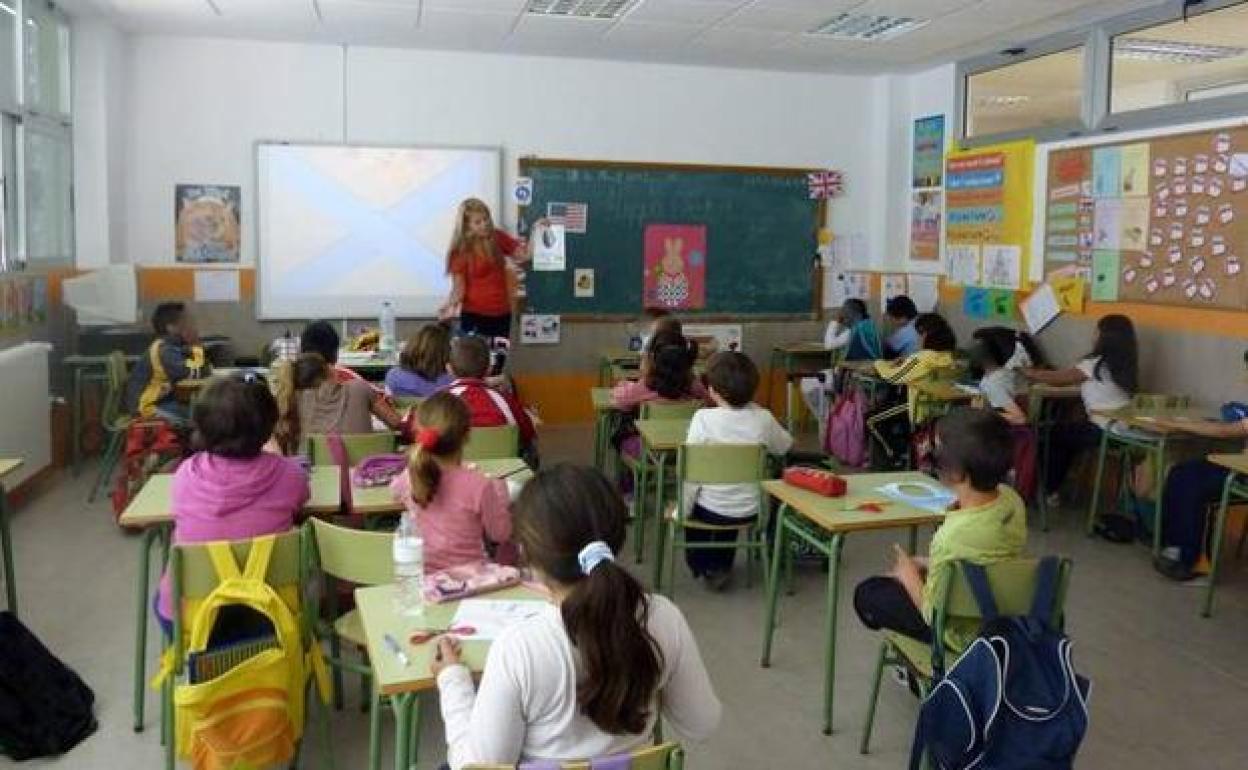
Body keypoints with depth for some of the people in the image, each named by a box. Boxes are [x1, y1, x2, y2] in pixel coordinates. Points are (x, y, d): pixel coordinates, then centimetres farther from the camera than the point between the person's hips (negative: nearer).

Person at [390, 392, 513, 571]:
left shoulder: (411, 478, -12)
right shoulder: (478, 485, -25)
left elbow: (395, 487, 17)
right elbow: (500, 535, -9)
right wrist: (499, 489, 2)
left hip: (423, 573, 5)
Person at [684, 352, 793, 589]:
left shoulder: (704, 418, -20)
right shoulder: (762, 418, -11)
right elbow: (785, 446, 10)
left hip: (712, 508, -3)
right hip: (750, 510, 3)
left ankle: (703, 566, 36)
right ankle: (721, 566, 47)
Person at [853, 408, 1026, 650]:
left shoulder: (953, 536, -37)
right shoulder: (1012, 499, -16)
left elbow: (934, 614, -22)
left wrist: (908, 574, -6)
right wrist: (927, 564, 5)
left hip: (966, 635, -7)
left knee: (867, 592, 12)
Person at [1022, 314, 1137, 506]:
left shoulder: (1097, 364, -13)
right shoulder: (1124, 364, 9)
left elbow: (1058, 379, -4)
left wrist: (1030, 373, 11)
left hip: (1104, 431, -8)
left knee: (1054, 434, 12)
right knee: (1065, 433, 24)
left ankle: (1049, 491, 20)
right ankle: (1054, 488, 30)